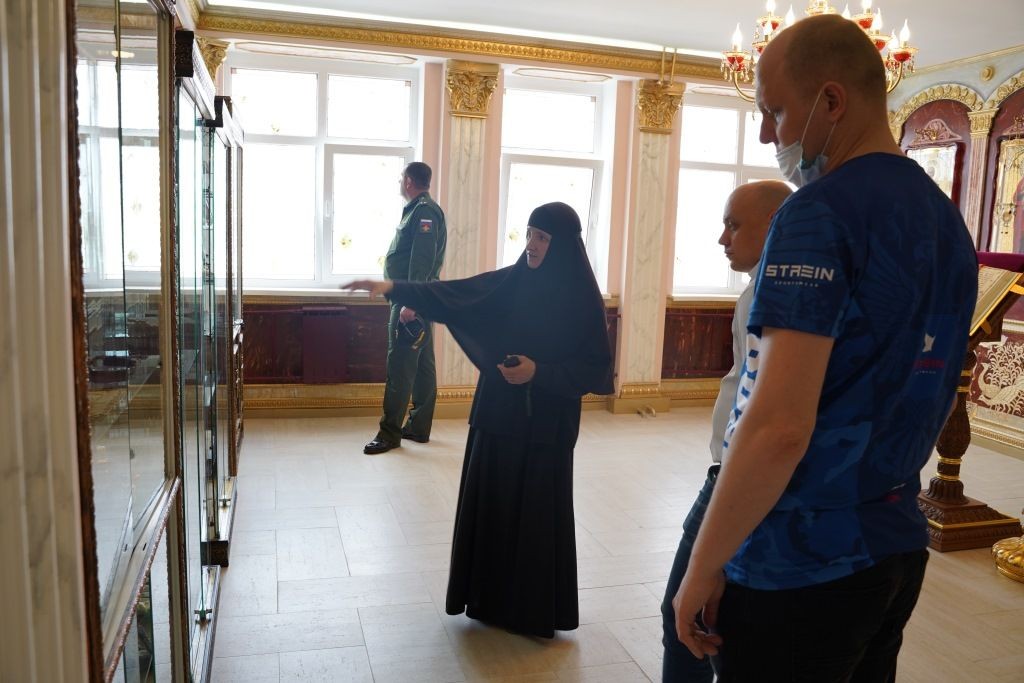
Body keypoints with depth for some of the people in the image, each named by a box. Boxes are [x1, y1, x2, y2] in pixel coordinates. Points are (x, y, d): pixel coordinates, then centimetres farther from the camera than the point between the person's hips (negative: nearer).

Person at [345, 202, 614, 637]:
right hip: (497, 416, 5)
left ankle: (538, 611, 23)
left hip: (545, 426, -4)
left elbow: (595, 369, -9)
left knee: (538, 515, 4)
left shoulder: (582, 299, -10)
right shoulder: (509, 282, 2)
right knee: (490, 505, 12)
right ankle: (490, 598, 29)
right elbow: (452, 296, -4)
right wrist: (393, 288, -14)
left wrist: (539, 372, -20)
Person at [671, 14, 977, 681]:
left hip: (800, 566, -8)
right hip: (899, 550, 8)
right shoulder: (947, 219, 7)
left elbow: (779, 427, -26)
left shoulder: (819, 212, -19)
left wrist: (703, 567, -15)